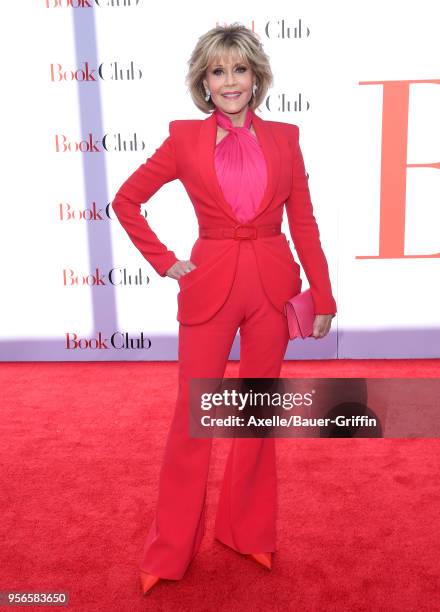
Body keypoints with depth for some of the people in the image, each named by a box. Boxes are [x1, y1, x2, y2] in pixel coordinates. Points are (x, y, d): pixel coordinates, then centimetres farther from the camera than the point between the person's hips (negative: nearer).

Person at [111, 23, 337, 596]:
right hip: (210, 286, -2)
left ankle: (248, 531, 34)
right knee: (193, 416, 4)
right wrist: (164, 261, -1)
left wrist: (324, 298, 3)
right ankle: (168, 551, 23)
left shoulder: (284, 136, 5)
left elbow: (304, 221, 6)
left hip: (273, 285, 2)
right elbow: (126, 200, 6)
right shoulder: (185, 137, 0)